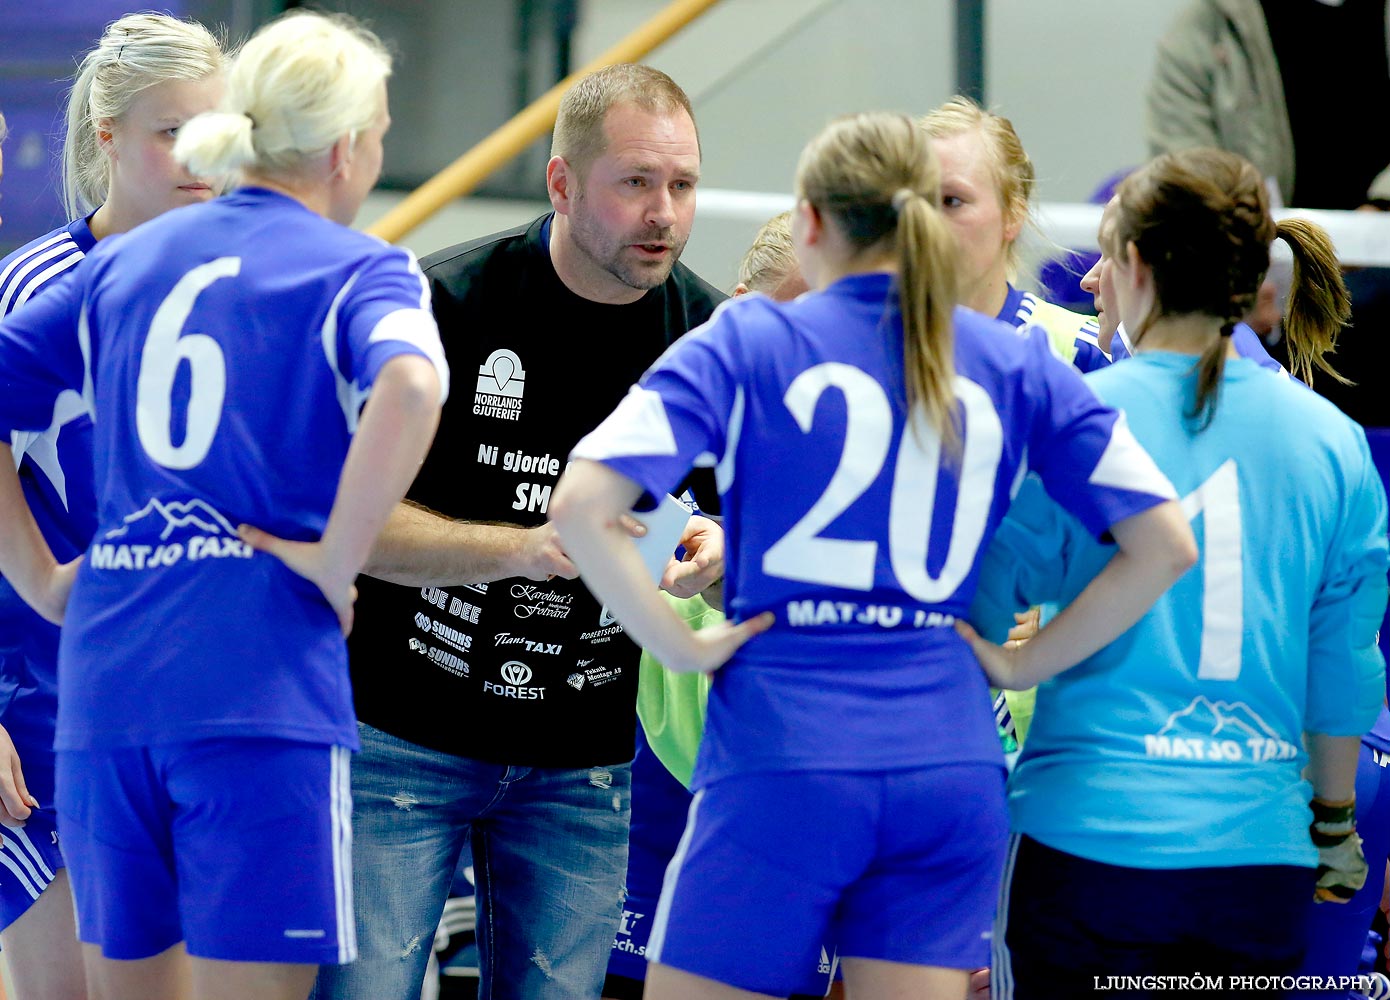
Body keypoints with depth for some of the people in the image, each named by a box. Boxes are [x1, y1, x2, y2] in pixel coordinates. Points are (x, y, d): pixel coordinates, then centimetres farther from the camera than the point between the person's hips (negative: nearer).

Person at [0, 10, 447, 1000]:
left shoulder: (122, 263, 17)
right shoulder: (361, 268, 0)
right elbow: (410, 386, -22)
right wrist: (336, 559, -13)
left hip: (101, 690, 5)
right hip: (261, 690, -5)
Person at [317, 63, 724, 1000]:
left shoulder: (707, 332, -2)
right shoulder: (447, 300, -13)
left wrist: (716, 553, -18)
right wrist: (523, 548, -27)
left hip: (583, 769, 3)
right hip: (403, 737, -3)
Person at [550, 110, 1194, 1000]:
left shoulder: (750, 343, 0)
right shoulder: (1018, 366, 9)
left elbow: (580, 507, -12)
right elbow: (1167, 543, 7)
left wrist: (681, 647, -4)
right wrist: (1027, 661, 11)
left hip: (783, 761, -3)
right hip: (952, 764, 3)